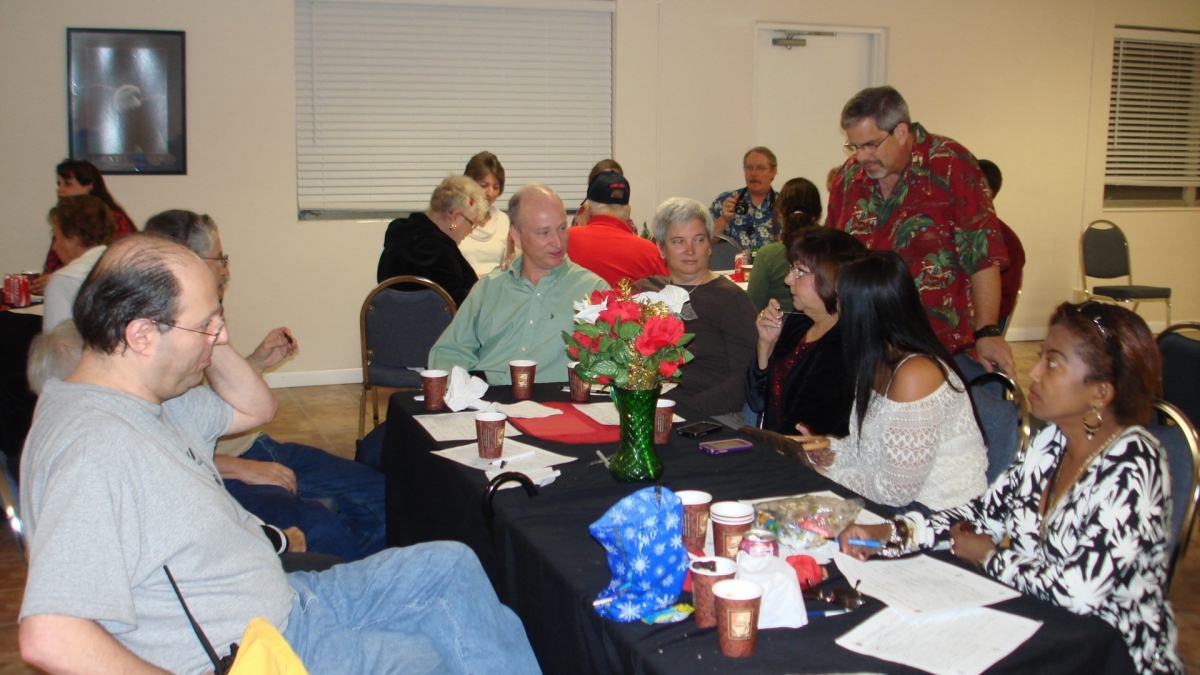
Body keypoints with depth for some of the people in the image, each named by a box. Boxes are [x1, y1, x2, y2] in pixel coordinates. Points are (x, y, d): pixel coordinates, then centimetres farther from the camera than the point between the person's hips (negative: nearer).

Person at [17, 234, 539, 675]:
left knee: (449, 566, 6)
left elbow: (255, 408, 20)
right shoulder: (95, 447, -29)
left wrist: (210, 343, 1)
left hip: (282, 605, 10)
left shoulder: (152, 398, 2)